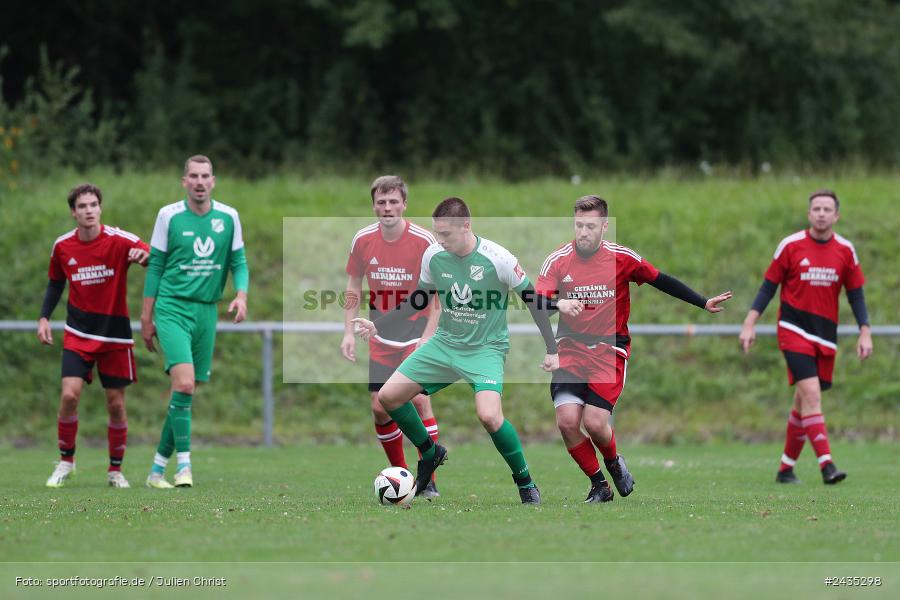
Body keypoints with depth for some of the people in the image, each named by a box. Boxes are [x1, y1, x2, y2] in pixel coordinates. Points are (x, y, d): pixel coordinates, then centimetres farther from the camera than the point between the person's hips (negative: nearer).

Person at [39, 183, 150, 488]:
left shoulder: (119, 240, -12)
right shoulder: (62, 246, -1)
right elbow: (55, 283, 16)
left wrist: (145, 255, -41)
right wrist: (44, 317, 6)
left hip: (115, 334, -1)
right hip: (78, 333, 1)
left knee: (116, 403, 2)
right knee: (69, 394, -14)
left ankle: (116, 469, 18)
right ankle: (66, 460, 5)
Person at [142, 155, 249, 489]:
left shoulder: (228, 217, 5)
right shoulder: (169, 215, -2)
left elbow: (238, 261, 11)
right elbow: (155, 266, 4)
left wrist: (241, 295, -8)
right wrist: (146, 317, 4)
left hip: (207, 311, 4)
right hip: (172, 308, -4)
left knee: (186, 393, 6)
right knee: (184, 384, -21)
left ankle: (158, 469, 17)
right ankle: (183, 464, -16)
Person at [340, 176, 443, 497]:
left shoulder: (425, 241, -14)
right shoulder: (363, 240, -3)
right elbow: (354, 287, 9)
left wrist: (428, 336, -16)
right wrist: (349, 332, 2)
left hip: (416, 327, -4)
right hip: (381, 333, 4)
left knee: (418, 398, -17)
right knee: (379, 406, 0)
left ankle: (428, 481, -10)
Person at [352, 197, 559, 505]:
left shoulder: (497, 258, -20)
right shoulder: (433, 255, -6)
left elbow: (531, 297, -9)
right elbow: (421, 297, 12)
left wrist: (552, 350, -10)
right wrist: (377, 326, 8)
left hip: (486, 348, -5)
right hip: (445, 342, 5)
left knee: (489, 415, -30)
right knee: (388, 396, -3)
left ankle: (524, 481, -6)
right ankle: (430, 453, 22)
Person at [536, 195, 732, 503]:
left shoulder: (621, 258, -5)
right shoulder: (557, 261, -4)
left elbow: (661, 281, 8)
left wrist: (703, 303, 10)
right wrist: (558, 303, -35)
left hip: (610, 350, -2)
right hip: (571, 348, 2)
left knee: (594, 422, -16)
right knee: (567, 420, -15)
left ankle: (614, 462, 20)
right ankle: (599, 485, 7)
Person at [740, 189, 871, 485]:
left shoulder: (845, 250, 5)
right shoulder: (790, 246, -4)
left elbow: (856, 294, 10)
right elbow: (769, 286, 1)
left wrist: (865, 333, 2)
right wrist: (749, 324, -4)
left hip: (826, 336, 4)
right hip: (794, 330, -4)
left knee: (804, 404, 9)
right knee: (811, 394, -19)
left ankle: (786, 468, 22)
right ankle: (826, 464, -25)